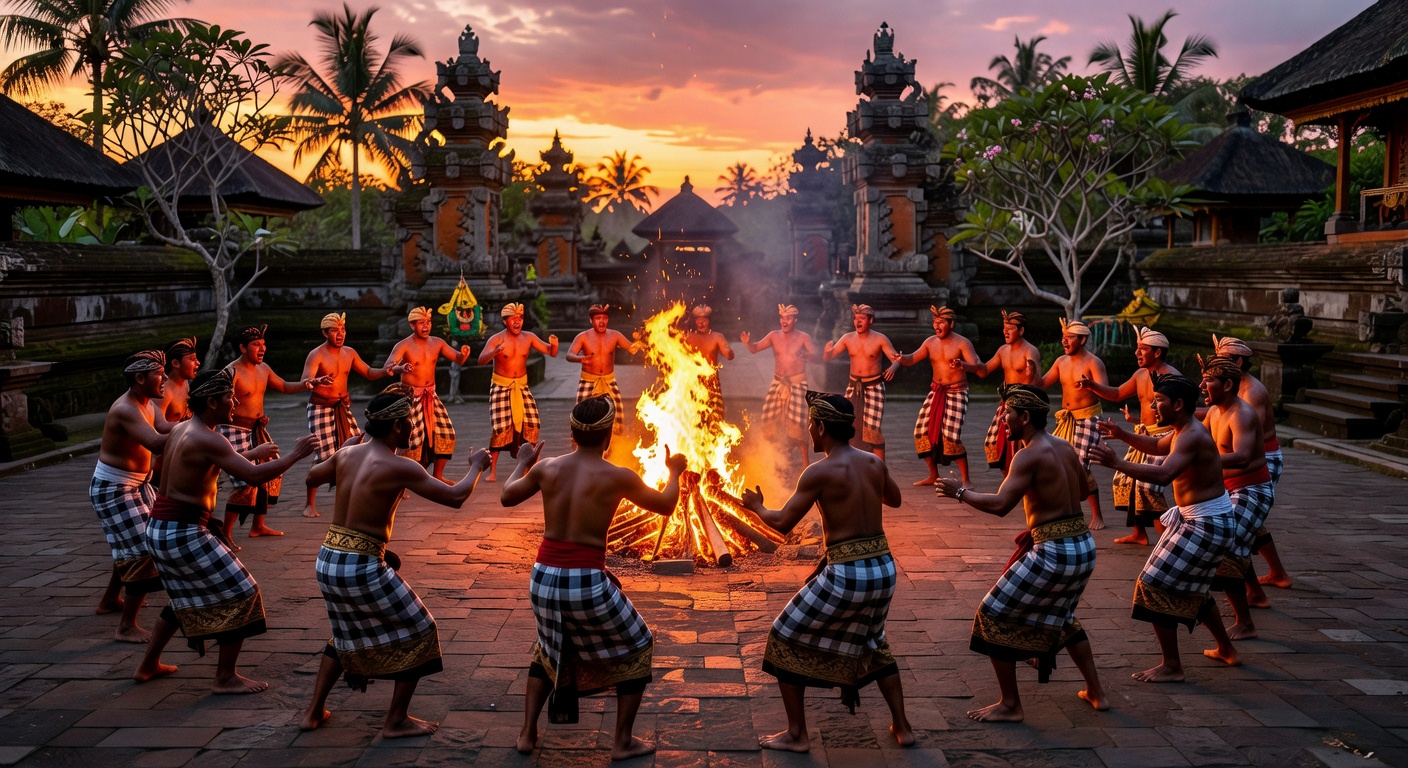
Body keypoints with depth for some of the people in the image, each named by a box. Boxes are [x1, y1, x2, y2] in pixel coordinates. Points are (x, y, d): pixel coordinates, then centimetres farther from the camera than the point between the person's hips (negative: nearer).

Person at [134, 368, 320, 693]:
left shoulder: (181, 428, 10)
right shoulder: (207, 439, -20)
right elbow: (253, 476, -26)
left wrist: (251, 454, 18)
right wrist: (295, 455, -16)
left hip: (160, 529, 10)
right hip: (185, 533, -10)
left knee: (185, 597, 28)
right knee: (241, 594, -1)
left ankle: (148, 665, 38)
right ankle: (226, 678, 5)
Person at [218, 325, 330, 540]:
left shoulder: (263, 369, 9)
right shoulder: (232, 372, -16)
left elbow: (285, 387, 21)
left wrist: (309, 384, 8)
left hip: (257, 430, 9)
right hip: (236, 430, -9)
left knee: (271, 474, 13)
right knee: (246, 482, -16)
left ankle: (258, 526, 26)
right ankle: (226, 532, -3)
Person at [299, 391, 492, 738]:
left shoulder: (346, 454, 4)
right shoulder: (399, 467, -16)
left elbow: (311, 478, 23)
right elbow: (455, 497, -13)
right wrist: (476, 466, 5)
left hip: (328, 561, 8)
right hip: (364, 566, -8)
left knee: (346, 634, 31)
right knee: (418, 632, 11)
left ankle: (314, 712, 34)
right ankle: (396, 721, 16)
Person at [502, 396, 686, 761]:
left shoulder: (547, 467, 1)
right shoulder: (617, 477, -9)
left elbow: (507, 497, 19)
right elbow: (665, 506, 7)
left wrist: (522, 463, 37)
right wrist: (674, 471, 26)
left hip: (543, 578, 5)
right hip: (587, 582, -5)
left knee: (548, 648, 33)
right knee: (637, 647, 20)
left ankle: (527, 733, 31)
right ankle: (623, 741, 21)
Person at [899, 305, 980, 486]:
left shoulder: (962, 343, -10)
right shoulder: (930, 342, 5)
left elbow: (977, 365, -21)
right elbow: (912, 359, 5)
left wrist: (963, 365, -44)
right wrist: (902, 359, -19)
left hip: (957, 392, -6)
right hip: (936, 392, 6)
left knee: (951, 434, -19)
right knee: (922, 430, 1)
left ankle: (966, 479, -8)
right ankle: (933, 476, 16)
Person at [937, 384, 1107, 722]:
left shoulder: (1029, 455, -16)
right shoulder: (1064, 446, 9)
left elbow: (1000, 505, -24)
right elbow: (1084, 490, 24)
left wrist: (960, 492, -10)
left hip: (1052, 552, -9)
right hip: (1084, 546, 9)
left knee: (994, 617, 4)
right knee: (1062, 616, 32)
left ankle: (1010, 705, 9)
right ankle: (1096, 692, 36)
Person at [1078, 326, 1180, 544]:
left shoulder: (1171, 377, -17)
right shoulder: (1140, 374, 10)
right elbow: (1117, 393, 22)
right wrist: (1092, 385, 7)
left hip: (1162, 436, -10)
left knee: (1148, 485, -19)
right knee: (1125, 480, 15)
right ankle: (1139, 534, 28)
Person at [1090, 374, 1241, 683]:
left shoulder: (1192, 437, -25)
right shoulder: (1182, 430, 7)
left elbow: (1163, 474, -41)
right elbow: (1157, 446, 27)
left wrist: (1117, 463, -42)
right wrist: (1121, 434, 10)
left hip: (1207, 526, -11)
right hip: (1196, 520, 11)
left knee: (1156, 586, -6)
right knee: (1191, 589, 25)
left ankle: (1171, 667, 1)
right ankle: (1226, 650, 41)